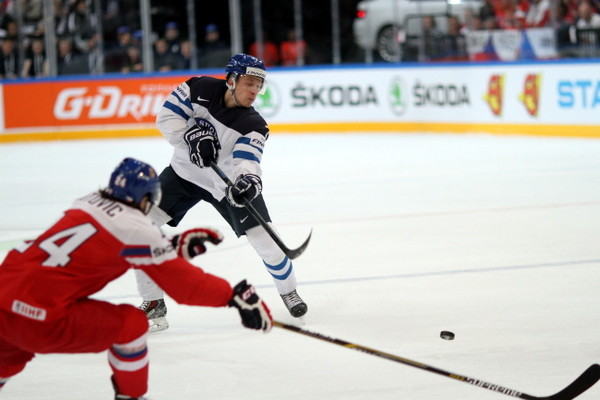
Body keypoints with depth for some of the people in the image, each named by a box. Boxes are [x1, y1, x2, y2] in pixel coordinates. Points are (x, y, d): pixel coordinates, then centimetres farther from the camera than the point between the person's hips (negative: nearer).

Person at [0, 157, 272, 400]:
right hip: (40, 320, -7)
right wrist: (236, 295, 3)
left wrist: (177, 245, 26)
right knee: (131, 324, 5)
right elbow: (183, 284, -4)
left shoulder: (90, 203, 13)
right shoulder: (136, 228, -7)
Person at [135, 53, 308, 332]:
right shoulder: (200, 89, -16)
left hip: (228, 182, -1)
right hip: (184, 173, 1)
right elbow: (167, 116, -13)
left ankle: (288, 291, 24)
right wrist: (191, 135, -30)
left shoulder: (252, 126, -21)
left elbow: (246, 160, -36)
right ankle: (154, 305, -4)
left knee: (263, 236, -8)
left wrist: (249, 181, -58)